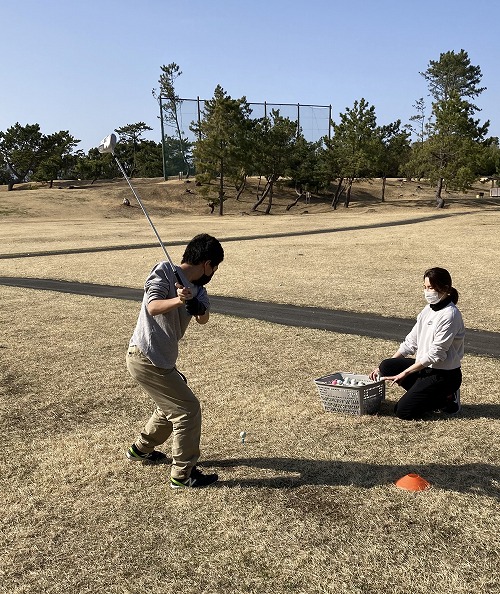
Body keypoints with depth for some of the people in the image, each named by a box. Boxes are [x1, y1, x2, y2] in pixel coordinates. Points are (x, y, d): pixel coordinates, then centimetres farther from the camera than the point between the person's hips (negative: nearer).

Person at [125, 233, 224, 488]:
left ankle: (140, 449, 46)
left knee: (171, 405, 26)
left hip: (163, 360, 9)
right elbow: (153, 306, -28)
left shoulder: (197, 289, 7)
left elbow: (203, 319, -10)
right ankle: (183, 475, 6)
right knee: (188, 409, -5)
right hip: (145, 359, -9)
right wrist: (178, 300, -46)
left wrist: (198, 307, -32)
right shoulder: (164, 272, -14)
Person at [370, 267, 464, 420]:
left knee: (403, 411, -13)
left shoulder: (450, 315, -19)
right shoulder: (428, 309, 6)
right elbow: (411, 341, 8)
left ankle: (447, 399, 4)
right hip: (425, 366, 8)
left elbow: (436, 354, -22)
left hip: (445, 374, -8)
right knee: (387, 366, -11)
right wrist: (383, 368, 2)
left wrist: (404, 373, -18)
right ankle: (426, 395, 2)